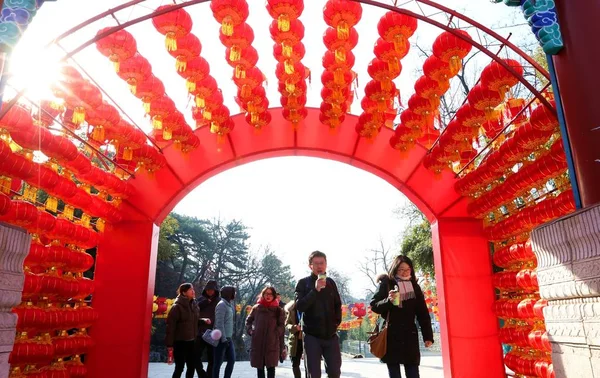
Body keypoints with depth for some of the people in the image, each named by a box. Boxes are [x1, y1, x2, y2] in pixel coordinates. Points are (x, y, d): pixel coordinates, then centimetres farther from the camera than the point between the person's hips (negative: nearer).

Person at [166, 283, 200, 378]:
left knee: (191, 367, 10)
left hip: (191, 341, 7)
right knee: (180, 367, -2)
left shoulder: (193, 306, 8)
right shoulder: (177, 307, -13)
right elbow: (170, 326, -15)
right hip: (180, 342, -7)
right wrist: (170, 344, -16)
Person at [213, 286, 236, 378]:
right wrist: (223, 339, -20)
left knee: (231, 360, 10)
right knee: (218, 362, 1)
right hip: (221, 338, -9)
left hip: (228, 338, 9)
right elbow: (219, 323, -19)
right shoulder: (222, 305, -14)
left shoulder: (228, 304, 12)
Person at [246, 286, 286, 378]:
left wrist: (276, 334, -11)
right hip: (257, 343, 2)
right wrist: (250, 331, 3)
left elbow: (281, 326, 2)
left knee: (270, 367, -2)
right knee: (259, 366, 8)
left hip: (272, 343, -2)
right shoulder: (256, 308, 8)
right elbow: (248, 321, 17)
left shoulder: (278, 310, 3)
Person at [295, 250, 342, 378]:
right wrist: (315, 290, -24)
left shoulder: (330, 282, 9)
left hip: (331, 335, 4)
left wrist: (337, 321, 5)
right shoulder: (303, 283, -4)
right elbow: (299, 306, -17)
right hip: (312, 335, -3)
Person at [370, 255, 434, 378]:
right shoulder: (386, 284, 0)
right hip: (391, 336, -2)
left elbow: (423, 313, 11)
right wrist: (388, 301, -20)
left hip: (410, 335, 3)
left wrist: (428, 335, 6)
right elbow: (373, 306, -2)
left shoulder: (415, 287, 9)